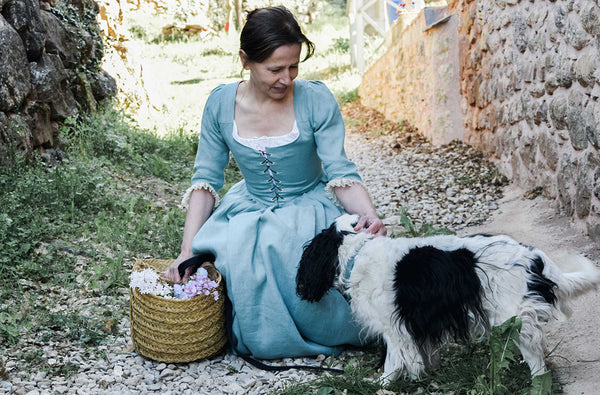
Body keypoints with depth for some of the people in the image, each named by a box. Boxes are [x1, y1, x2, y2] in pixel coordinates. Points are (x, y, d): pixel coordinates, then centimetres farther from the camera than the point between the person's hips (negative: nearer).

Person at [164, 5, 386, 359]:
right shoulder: (221, 104, -6)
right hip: (250, 207, 3)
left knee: (282, 243, -35)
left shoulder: (316, 100, -13)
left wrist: (371, 217, -36)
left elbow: (340, 174, -15)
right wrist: (187, 249, -13)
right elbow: (206, 180, -2)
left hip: (310, 205, -2)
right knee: (234, 248, -30)